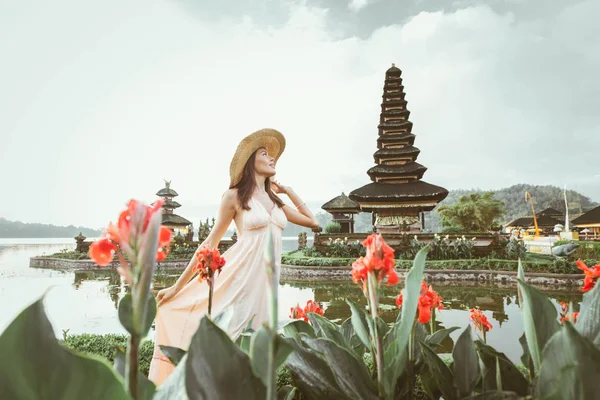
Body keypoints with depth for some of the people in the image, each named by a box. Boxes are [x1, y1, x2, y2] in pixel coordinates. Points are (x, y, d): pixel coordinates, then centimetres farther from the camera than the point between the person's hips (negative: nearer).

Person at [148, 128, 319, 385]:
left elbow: (312, 222, 20)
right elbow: (210, 243, -1)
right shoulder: (234, 196, -2)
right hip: (239, 276, -5)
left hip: (265, 279, 5)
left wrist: (288, 191, 14)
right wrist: (178, 286, -1)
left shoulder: (275, 200, 14)